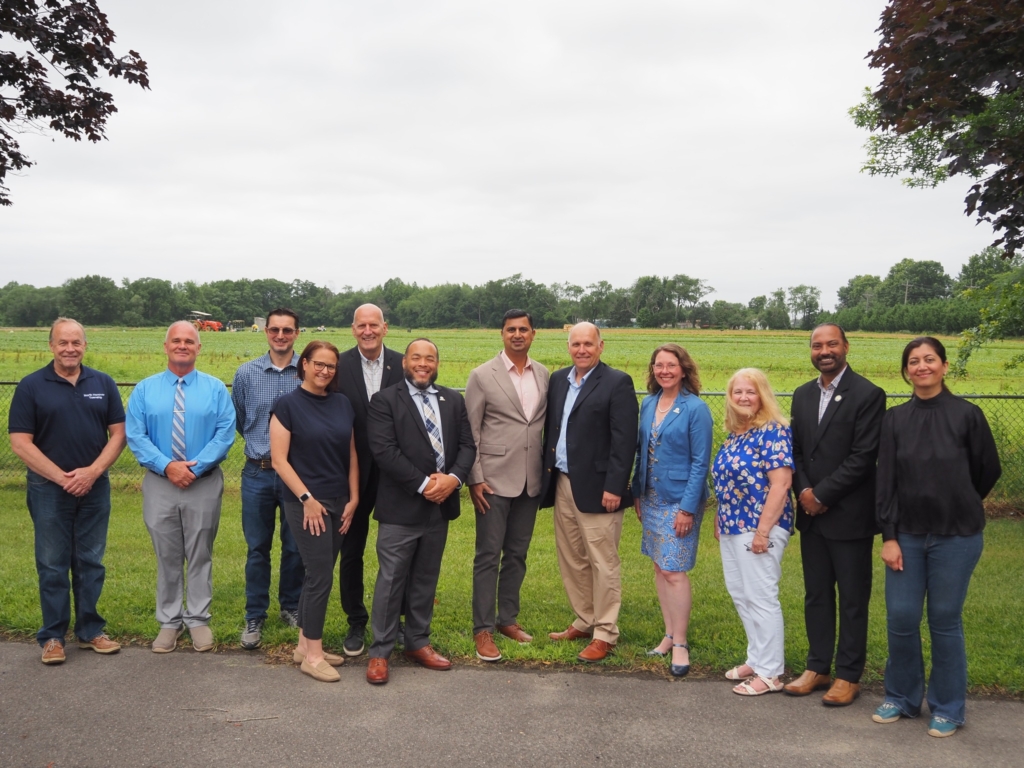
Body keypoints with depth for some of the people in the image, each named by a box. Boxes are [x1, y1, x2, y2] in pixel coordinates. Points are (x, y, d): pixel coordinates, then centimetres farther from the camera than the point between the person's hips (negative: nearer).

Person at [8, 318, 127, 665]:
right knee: (52, 566, 5)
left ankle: (90, 630, 21)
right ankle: (52, 636, 16)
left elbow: (118, 434, 3)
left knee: (90, 563, 10)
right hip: (49, 489, -2)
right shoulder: (31, 386, -3)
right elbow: (20, 443, -7)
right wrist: (61, 477, -14)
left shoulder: (104, 384, 4)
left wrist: (92, 471, -12)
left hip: (95, 488, 2)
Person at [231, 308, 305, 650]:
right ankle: (254, 617, 18)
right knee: (257, 548, 7)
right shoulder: (246, 373, 3)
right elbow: (237, 419, 15)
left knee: (296, 547, 10)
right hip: (258, 473, 1)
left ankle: (292, 607, 28)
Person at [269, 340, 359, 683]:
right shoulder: (288, 404, -7)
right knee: (321, 576, -5)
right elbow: (279, 460, -10)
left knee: (318, 575, 12)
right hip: (306, 503, -5)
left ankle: (305, 645, 24)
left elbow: (351, 454, 11)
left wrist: (353, 499, 5)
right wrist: (307, 498, -14)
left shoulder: (342, 403, 7)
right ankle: (313, 655, 7)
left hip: (339, 502, 5)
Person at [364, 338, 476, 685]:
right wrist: (423, 484, -17)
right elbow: (384, 451, -14)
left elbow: (467, 445, 6)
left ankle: (418, 643, 27)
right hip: (401, 507, -5)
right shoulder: (385, 400, -4)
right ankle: (380, 652, 11)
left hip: (440, 503, 5)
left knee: (426, 579, 15)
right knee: (391, 580, 0)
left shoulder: (453, 400, 11)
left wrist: (453, 478, -12)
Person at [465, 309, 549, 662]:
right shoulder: (482, 376, -5)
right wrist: (474, 479, -9)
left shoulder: (545, 375, 7)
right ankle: (483, 629, 9)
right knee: (488, 556, 1)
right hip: (495, 480, -4)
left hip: (530, 481, 4)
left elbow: (548, 425, 12)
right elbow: (470, 432, -5)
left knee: (517, 554, 13)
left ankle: (508, 619, 26)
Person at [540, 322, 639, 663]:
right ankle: (584, 621, 28)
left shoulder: (617, 382, -8)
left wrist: (614, 487, -17)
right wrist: (547, 471, 7)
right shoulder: (558, 379, 12)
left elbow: (624, 440, -13)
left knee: (602, 563, 0)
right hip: (562, 484, 7)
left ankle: (605, 635, 10)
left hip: (595, 488, -7)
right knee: (571, 560, 14)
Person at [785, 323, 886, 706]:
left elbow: (863, 457, -16)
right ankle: (817, 668, 26)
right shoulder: (803, 395, 10)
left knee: (852, 599, 6)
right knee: (816, 595, 14)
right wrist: (804, 491, -6)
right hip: (812, 515, 6)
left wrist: (822, 495, -15)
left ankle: (849, 676, 17)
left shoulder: (868, 395, -10)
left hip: (849, 516, -6)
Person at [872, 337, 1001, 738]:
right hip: (907, 534, 2)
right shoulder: (895, 419, 2)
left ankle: (948, 708, 21)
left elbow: (988, 470, 5)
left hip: (956, 536, -2)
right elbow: (885, 480, 0)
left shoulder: (967, 414, -6)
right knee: (901, 618, 4)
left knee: (945, 621, 5)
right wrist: (889, 536, -5)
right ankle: (902, 697, 24)